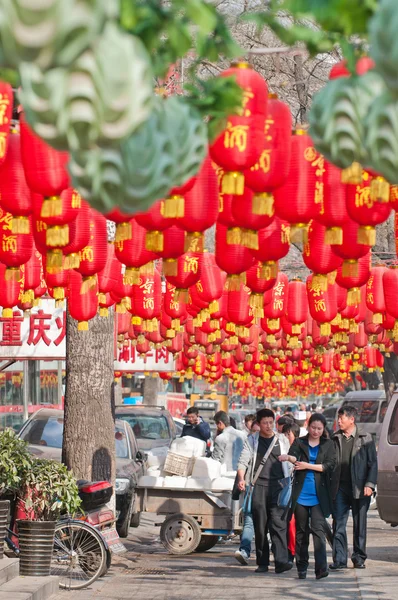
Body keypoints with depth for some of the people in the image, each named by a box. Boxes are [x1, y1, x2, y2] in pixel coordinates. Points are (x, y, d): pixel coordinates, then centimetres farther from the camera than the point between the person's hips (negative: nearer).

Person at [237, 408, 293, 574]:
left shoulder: (282, 440, 13)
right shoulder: (252, 440, 10)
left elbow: (289, 464, 17)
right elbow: (243, 461, 1)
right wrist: (241, 478, -16)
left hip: (278, 486, 0)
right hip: (259, 486, 1)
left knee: (278, 523, -13)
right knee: (260, 526, 2)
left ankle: (281, 560, -22)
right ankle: (262, 563, 10)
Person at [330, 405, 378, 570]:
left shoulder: (365, 438, 2)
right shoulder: (335, 439, 9)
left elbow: (373, 463, 1)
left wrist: (370, 484, -8)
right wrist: (329, 486, 2)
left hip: (359, 488, -2)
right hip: (340, 487, 2)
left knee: (359, 524, 6)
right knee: (339, 524, -3)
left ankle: (359, 557, 16)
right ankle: (339, 559, -3)